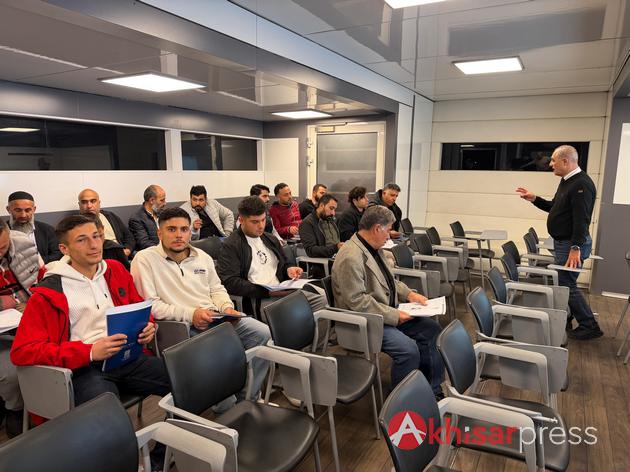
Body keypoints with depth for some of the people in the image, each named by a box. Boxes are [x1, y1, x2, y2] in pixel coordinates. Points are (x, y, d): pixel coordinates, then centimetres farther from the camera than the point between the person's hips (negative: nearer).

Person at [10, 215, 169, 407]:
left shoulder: (116, 270, 14)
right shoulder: (48, 292, 0)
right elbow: (22, 351, -5)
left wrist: (147, 325, 3)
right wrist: (90, 352, -16)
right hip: (84, 367, -4)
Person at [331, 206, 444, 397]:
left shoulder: (374, 249, 9)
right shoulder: (351, 257, -23)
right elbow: (358, 301, -26)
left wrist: (409, 294, 6)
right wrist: (394, 315, -21)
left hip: (389, 313, 10)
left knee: (431, 329, 3)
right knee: (408, 349, -27)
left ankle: (433, 391, 13)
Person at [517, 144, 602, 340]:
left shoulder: (582, 184, -20)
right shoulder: (566, 181, 12)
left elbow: (581, 219, -27)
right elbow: (554, 207, 24)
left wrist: (576, 247, -30)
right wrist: (534, 199, 14)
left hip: (572, 244, -10)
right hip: (562, 241, 10)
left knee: (567, 285, -6)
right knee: (562, 282, 16)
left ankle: (589, 326, 6)